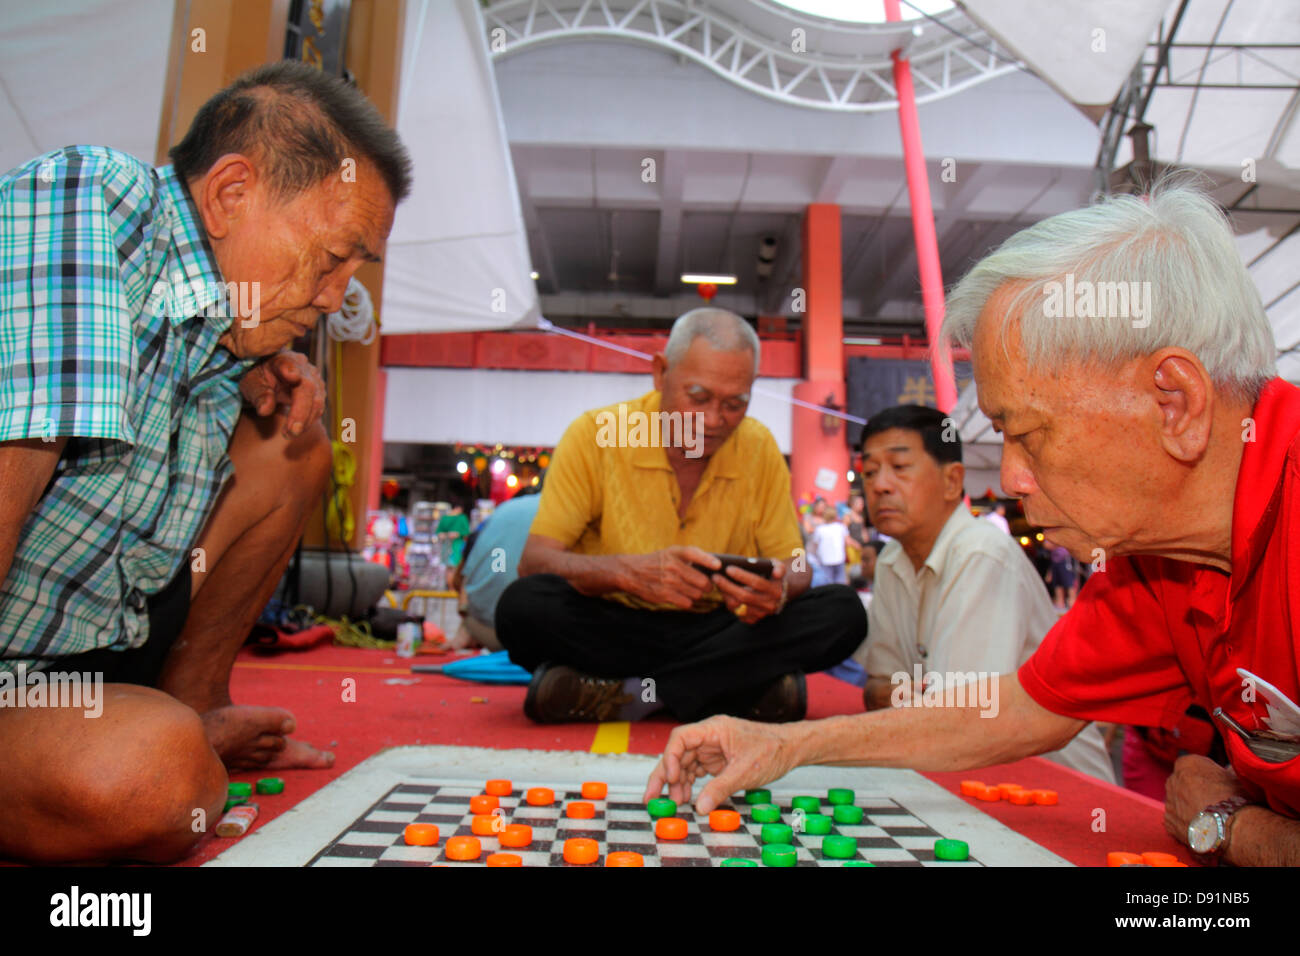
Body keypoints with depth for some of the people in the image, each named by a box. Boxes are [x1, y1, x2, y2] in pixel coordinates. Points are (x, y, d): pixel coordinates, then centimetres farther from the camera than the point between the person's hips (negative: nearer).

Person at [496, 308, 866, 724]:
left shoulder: (759, 448, 1)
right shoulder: (595, 434, -8)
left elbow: (794, 566, 3)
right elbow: (533, 562, -14)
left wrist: (779, 590, -23)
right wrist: (629, 571, -33)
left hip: (719, 632, 3)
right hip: (610, 631, -3)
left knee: (842, 612, -21)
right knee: (523, 606, -31)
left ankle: (619, 693, -23)